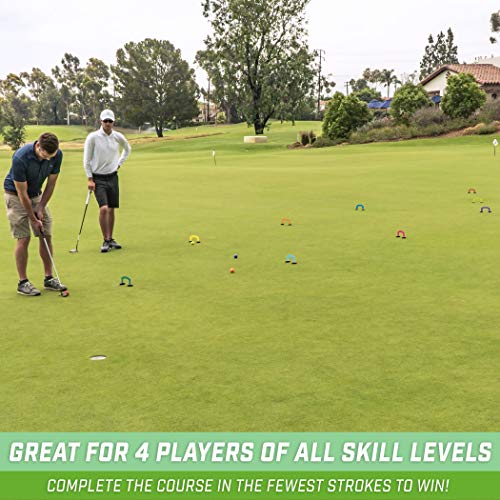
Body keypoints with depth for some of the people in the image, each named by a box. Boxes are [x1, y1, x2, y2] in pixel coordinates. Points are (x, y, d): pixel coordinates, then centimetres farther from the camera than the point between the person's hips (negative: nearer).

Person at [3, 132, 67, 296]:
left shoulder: (57, 155, -18)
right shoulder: (20, 158, -33)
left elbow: (51, 183, -5)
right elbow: (22, 193, -25)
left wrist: (40, 208, -8)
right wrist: (34, 220, -20)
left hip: (37, 195, 6)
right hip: (15, 195, -5)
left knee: (46, 235, 2)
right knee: (23, 238, -10)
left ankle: (49, 278, 11)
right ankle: (22, 282, -1)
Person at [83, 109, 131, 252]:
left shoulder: (118, 137, 0)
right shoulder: (92, 137, -10)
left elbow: (127, 149, 22)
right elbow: (86, 160, -5)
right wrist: (89, 179, -8)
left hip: (113, 176, 4)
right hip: (98, 178, -4)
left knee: (111, 209, 7)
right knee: (103, 208, -16)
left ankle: (111, 239, 19)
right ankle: (105, 240, -6)